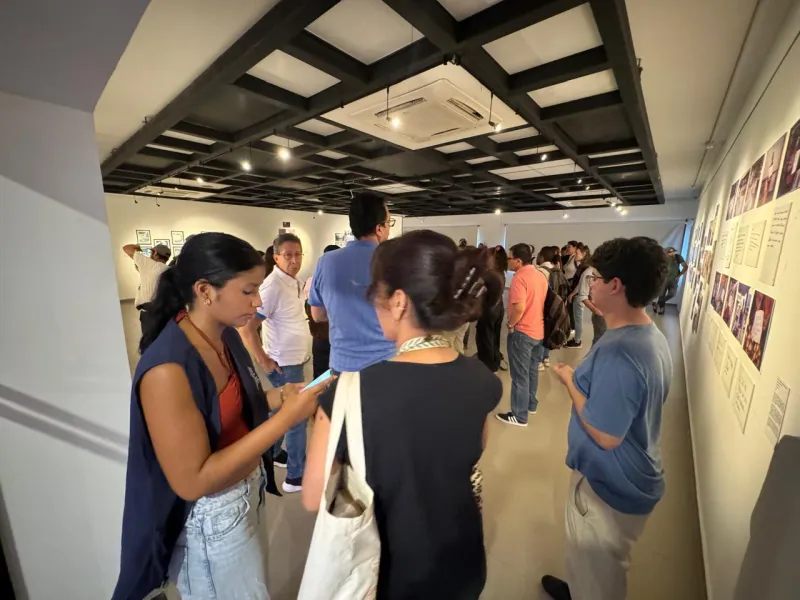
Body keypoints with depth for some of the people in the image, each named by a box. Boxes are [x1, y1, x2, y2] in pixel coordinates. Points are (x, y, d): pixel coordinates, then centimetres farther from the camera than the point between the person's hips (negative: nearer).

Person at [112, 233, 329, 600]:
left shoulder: (226, 337, -6)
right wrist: (286, 418, -31)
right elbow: (191, 480, -28)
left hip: (249, 491, 7)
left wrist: (278, 396, -12)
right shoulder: (167, 368, -30)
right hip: (211, 520, -7)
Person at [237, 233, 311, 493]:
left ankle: (272, 452, 45)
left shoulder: (294, 282, 5)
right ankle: (296, 476, 19)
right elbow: (246, 328, -25)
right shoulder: (273, 286, -23)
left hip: (295, 359, 9)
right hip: (284, 363, -9)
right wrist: (263, 361, -19)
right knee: (296, 417, 3)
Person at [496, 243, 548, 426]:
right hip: (539, 331, 9)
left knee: (520, 375, 2)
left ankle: (520, 416, 12)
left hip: (522, 332, -9)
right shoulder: (541, 275, 8)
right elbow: (540, 301, 15)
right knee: (532, 371, 21)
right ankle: (531, 405, 35)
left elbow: (519, 307, -28)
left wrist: (510, 325, -14)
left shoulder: (520, 277, -19)